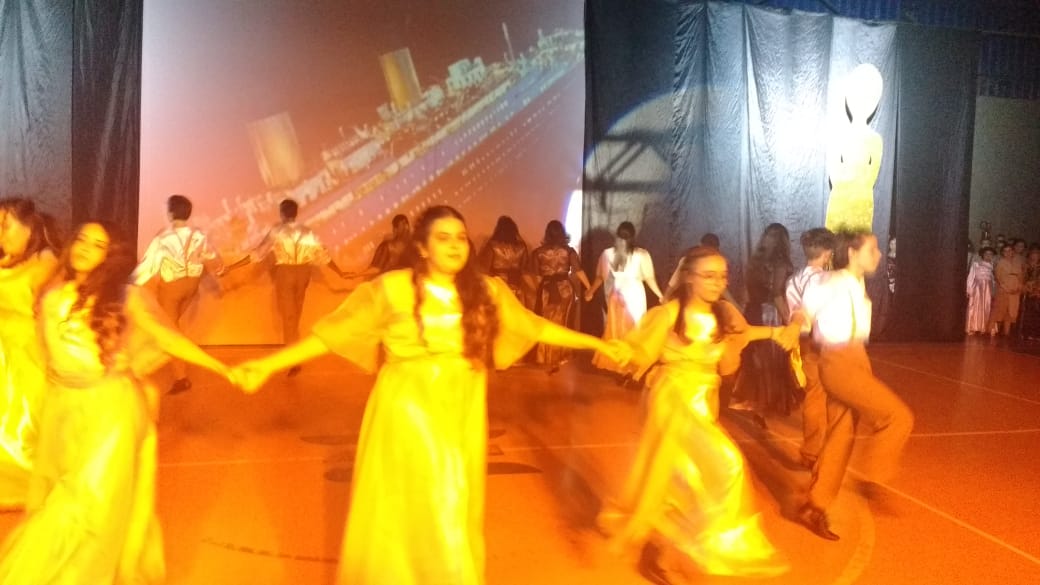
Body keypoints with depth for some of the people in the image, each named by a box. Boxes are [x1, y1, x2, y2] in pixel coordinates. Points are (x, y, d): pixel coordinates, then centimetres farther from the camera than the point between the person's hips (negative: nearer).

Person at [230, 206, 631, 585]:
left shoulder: (487, 292, 0)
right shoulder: (391, 290, -9)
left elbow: (535, 327, 8)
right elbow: (332, 333, -8)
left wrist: (600, 344, 9)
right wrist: (268, 365, -15)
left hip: (461, 414, 3)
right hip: (408, 412, -3)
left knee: (456, 509, 11)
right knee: (406, 508, 5)